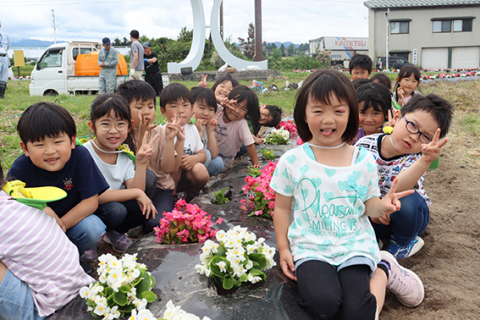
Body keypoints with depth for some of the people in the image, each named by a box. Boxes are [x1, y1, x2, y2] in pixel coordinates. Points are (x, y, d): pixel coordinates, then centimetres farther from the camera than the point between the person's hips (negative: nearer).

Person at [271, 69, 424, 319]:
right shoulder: (292, 161, -5)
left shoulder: (364, 160, 0)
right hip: (310, 247, -1)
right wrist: (283, 249, 0)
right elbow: (282, 207, 4)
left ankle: (382, 270, 12)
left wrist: (382, 206, -16)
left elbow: (368, 205, 7)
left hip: (355, 245, 1)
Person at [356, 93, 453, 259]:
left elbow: (397, 191, -41)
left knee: (406, 200, -36)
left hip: (408, 214, -1)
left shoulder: (416, 157, -20)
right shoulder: (365, 145, -15)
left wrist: (425, 161, -56)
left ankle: (404, 243, -5)